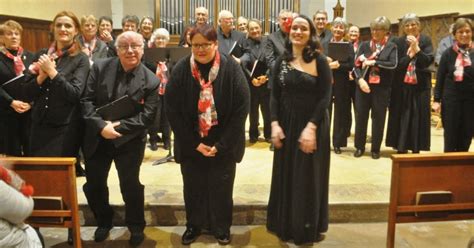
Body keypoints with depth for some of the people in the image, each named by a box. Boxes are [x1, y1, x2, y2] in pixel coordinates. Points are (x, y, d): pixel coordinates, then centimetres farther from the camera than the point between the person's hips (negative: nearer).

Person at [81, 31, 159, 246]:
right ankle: (104, 222, 39)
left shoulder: (150, 81, -9)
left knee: (130, 186, 7)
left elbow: (147, 115, -12)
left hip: (129, 141, -2)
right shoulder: (100, 68, -3)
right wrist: (101, 126, -20)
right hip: (97, 138, 3)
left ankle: (136, 226, 31)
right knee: (93, 184, 14)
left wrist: (118, 127, -21)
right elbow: (86, 101, -6)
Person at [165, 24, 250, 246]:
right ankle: (193, 225, 36)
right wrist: (193, 143, -10)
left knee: (221, 188, 11)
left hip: (224, 143, -1)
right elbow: (172, 110, -7)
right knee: (193, 187, 14)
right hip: (190, 144, 1)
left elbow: (241, 110, -12)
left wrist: (221, 144, -14)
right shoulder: (181, 70, -9)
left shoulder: (232, 69, -12)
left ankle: (222, 227, 33)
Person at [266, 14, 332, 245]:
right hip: (286, 125, 3)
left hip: (313, 126, -3)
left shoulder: (319, 60, -7)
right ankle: (285, 224, 27)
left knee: (308, 178, 6)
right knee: (285, 176, 11)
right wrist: (275, 124, -8)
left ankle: (307, 228, 23)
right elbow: (274, 95, 3)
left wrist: (311, 127, -19)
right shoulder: (281, 61, 4)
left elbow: (325, 97, -11)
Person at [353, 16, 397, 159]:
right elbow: (356, 64, 2)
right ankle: (359, 147, 18)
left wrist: (374, 62, -15)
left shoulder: (391, 47, 4)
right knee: (361, 115, 4)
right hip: (363, 85, 2)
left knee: (378, 117, 5)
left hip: (381, 88, -1)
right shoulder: (365, 45, 9)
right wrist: (360, 79, -13)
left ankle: (375, 149, 17)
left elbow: (393, 64, -11)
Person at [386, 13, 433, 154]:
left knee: (418, 116, 3)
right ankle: (401, 147, 12)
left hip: (420, 85, 0)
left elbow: (428, 61, -11)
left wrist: (416, 48, -21)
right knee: (402, 116, 3)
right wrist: (409, 53, -16)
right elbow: (396, 64, -6)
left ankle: (416, 148, 13)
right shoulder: (398, 42, 1)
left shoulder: (425, 40, 1)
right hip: (402, 85, 0)